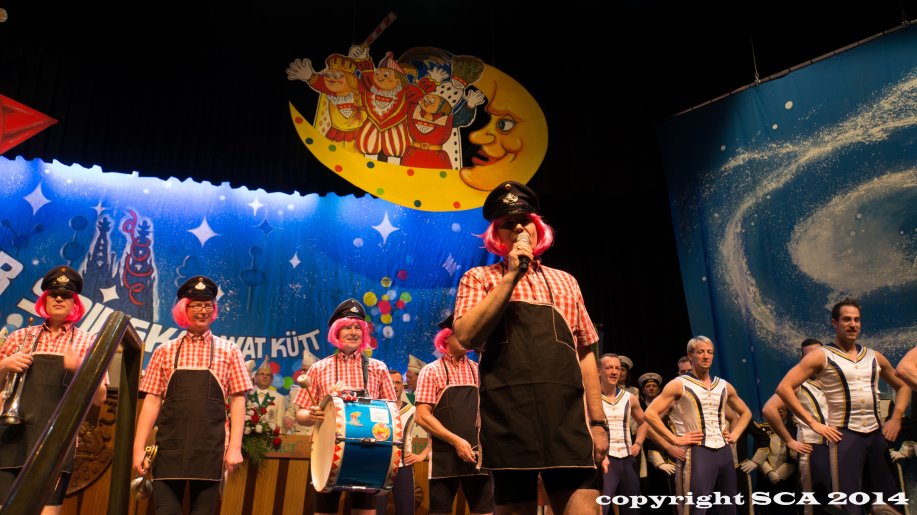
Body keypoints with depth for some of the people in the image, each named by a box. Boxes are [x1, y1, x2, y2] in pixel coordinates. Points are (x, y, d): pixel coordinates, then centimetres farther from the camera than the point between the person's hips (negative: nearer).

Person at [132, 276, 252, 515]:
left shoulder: (228, 351, 6)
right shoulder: (165, 351, 9)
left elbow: (237, 401, 2)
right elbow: (152, 401, 7)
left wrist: (235, 447, -6)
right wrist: (139, 447, 0)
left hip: (210, 450, -1)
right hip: (169, 448, 1)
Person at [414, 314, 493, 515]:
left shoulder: (479, 371, 12)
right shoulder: (432, 371, 0)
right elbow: (422, 416, -8)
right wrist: (455, 441, -16)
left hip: (477, 453, 3)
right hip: (444, 455, -3)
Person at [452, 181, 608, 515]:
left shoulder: (565, 282, 20)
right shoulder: (478, 278, 11)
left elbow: (584, 353, 18)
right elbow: (466, 337, -7)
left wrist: (597, 421, 11)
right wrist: (512, 275, -5)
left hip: (567, 414, 2)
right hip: (508, 415, -2)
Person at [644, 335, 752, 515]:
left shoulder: (724, 386, 13)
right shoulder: (679, 385, -4)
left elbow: (745, 412, 29)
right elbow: (650, 413, -12)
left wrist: (734, 434, 13)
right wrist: (674, 439, -13)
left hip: (724, 451, 6)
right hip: (697, 452, -6)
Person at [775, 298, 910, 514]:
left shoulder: (874, 357, 11)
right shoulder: (821, 356, -4)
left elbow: (902, 386, 26)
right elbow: (784, 387, -11)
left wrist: (896, 418, 11)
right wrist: (813, 423, -13)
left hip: (877, 434, 5)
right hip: (844, 435, -5)